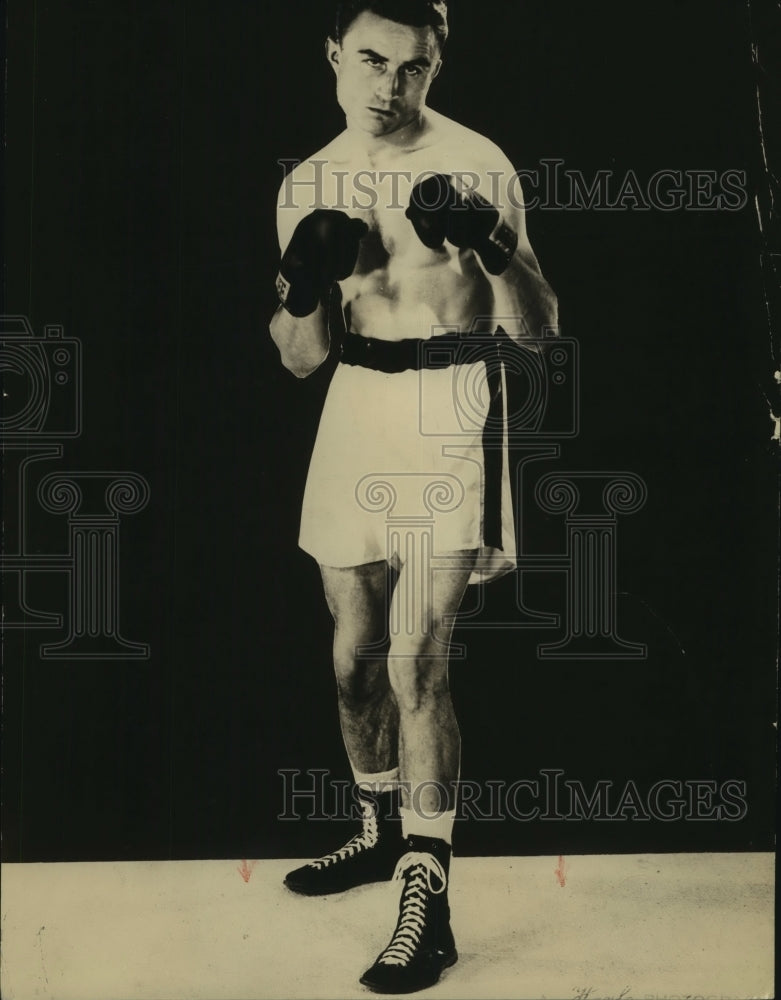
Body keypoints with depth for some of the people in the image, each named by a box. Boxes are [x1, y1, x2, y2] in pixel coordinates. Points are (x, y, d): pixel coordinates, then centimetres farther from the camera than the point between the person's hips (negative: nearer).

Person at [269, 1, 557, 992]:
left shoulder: (476, 164, -7)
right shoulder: (307, 187, 6)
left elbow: (535, 330, -7)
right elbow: (299, 358, 7)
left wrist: (493, 248, -25)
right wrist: (303, 290, -15)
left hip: (451, 412, -5)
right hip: (355, 410, 5)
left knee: (415, 661, -13)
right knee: (355, 656, 14)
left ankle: (427, 895, -5)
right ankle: (382, 830, 35)